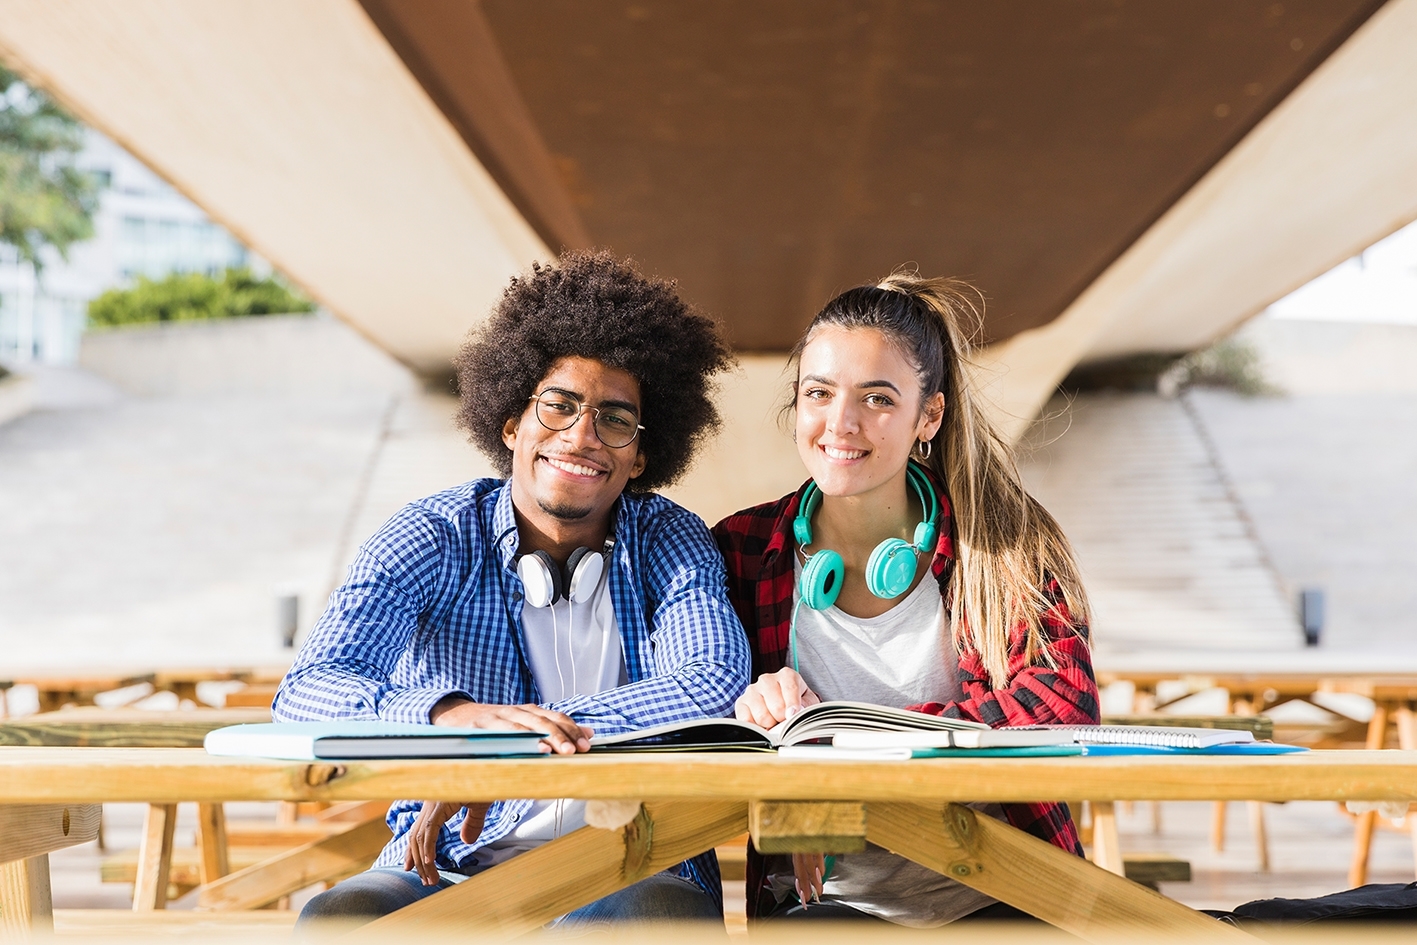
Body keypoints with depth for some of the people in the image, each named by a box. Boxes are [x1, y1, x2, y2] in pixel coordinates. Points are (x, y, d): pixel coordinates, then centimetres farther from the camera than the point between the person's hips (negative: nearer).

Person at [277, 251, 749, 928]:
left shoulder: (671, 543, 5)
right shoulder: (434, 539, 0)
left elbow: (717, 686, -14)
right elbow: (307, 690, -14)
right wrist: (452, 714, -37)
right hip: (446, 869, 0)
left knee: (666, 916, -34)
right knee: (334, 919, -32)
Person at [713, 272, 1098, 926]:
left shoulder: (1003, 541, 2)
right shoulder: (741, 552, 3)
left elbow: (1064, 700, -13)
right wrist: (753, 713, -20)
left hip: (999, 899, 2)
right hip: (826, 903, -2)